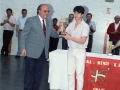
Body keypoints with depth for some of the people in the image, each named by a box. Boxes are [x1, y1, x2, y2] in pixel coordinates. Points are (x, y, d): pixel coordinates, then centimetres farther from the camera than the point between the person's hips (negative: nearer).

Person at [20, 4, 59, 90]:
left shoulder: (49, 22, 9)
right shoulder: (31, 20, -6)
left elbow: (54, 34, 11)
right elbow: (24, 35, -6)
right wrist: (23, 48, -12)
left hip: (43, 52, 5)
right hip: (32, 51, -5)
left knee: (39, 73, 13)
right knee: (29, 72, 6)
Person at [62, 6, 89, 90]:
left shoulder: (85, 26, -9)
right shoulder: (71, 24, 8)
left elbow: (82, 41, -16)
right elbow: (66, 35, 9)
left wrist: (70, 37, -17)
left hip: (80, 52, -5)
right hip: (71, 50, 5)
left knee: (79, 73, 2)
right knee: (70, 72, 10)